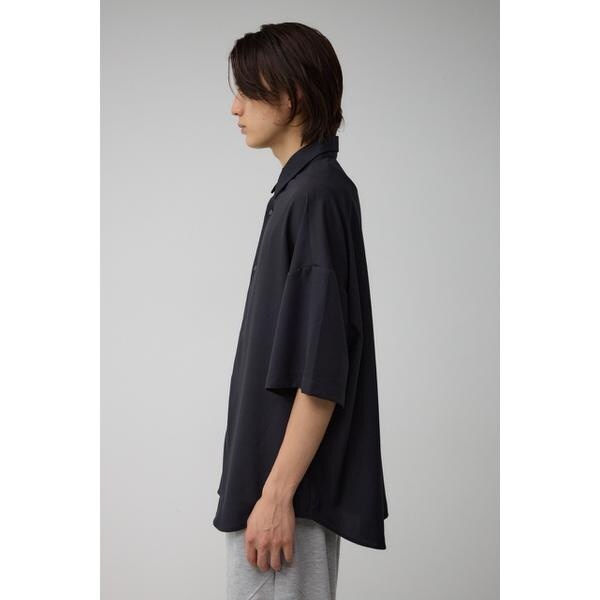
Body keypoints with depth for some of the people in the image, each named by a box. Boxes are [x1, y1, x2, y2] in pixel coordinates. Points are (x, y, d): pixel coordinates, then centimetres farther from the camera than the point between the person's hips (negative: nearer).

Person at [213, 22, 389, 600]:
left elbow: (322, 371, -23)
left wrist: (276, 494, -21)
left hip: (291, 484, -9)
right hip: (273, 470, 9)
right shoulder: (302, 188, 12)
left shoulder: (317, 196, -18)